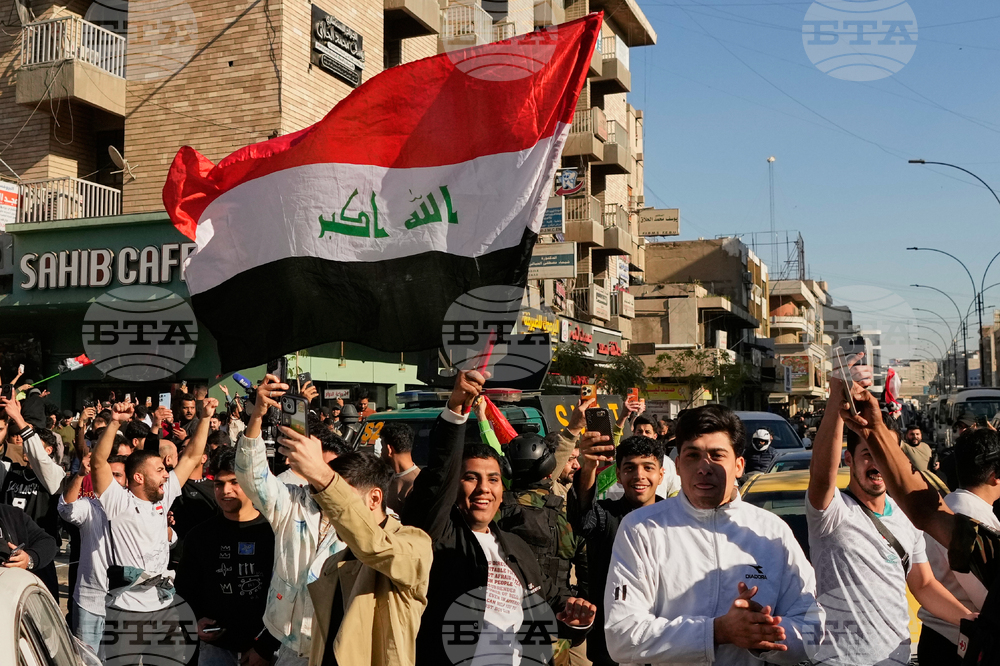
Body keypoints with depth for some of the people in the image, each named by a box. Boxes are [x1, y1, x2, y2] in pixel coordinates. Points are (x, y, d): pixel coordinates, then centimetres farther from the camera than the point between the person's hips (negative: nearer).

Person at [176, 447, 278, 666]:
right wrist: (197, 619, -2)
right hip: (216, 644, 2)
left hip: (264, 646, -2)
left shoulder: (275, 533, -7)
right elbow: (185, 588, 15)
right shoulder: (199, 535, 4)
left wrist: (266, 647, -8)